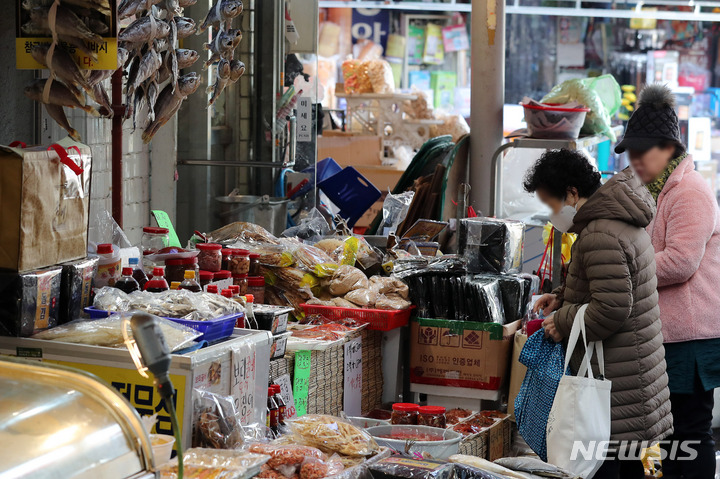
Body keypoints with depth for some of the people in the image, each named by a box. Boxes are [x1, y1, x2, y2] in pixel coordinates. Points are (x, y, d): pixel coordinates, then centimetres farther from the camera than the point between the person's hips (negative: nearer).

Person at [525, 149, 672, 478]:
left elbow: (613, 308, -27)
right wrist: (563, 297, 15)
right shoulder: (624, 223, 13)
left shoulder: (600, 236, -21)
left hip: (614, 376, -11)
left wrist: (564, 322, -13)